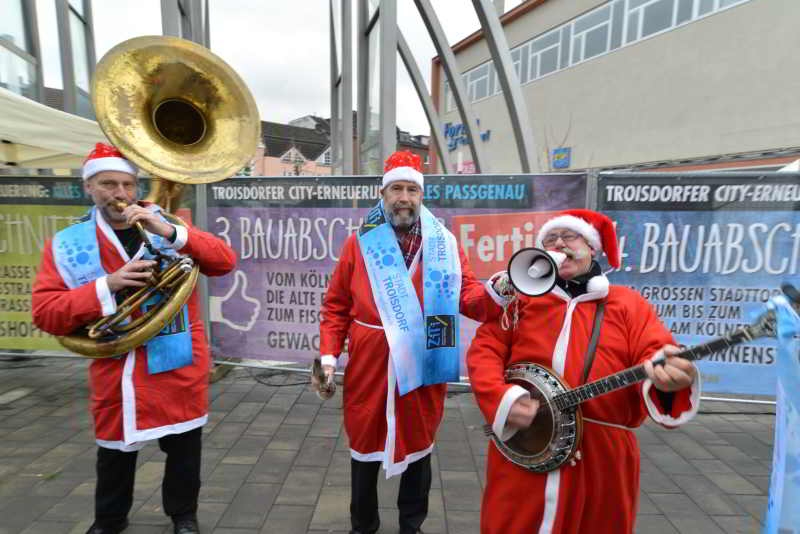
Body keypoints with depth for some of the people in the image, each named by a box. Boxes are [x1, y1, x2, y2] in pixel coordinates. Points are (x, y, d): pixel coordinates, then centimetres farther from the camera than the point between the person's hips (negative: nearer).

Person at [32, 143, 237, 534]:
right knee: (114, 454, 20)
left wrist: (170, 232, -23)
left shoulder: (168, 227, 0)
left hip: (179, 367, 0)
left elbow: (225, 261, -11)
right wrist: (107, 286, -20)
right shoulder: (67, 244, 0)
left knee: (184, 449, 15)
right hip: (117, 372, 1)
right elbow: (45, 313, -5)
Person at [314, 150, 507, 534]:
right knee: (365, 445, 16)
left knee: (418, 445, 18)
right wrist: (328, 354, -7)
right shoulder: (360, 242, -2)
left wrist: (495, 293, -24)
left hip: (423, 366, 1)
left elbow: (466, 295, -3)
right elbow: (336, 306, 1)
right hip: (369, 367, 0)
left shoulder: (444, 243, 1)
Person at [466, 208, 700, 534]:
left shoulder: (628, 303, 8)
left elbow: (653, 353, -4)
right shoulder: (522, 299, 8)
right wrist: (501, 398, -15)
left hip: (601, 454, 1)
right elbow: (485, 350, 2)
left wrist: (665, 376, -28)